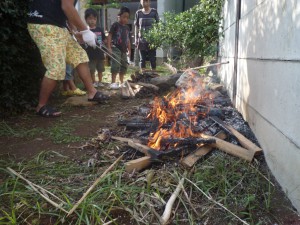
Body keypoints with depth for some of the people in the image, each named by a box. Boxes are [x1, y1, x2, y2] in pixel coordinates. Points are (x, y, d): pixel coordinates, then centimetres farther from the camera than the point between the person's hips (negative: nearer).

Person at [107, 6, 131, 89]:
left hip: (123, 50, 7)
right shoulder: (115, 25, -5)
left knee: (124, 66, 12)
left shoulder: (127, 28, 15)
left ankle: (121, 82, 23)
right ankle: (113, 82, -8)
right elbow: (109, 36, -8)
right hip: (115, 48, -7)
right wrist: (109, 47, -15)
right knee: (116, 65, -14)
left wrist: (129, 50, 16)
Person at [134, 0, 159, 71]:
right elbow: (136, 27, 7)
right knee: (142, 58, 4)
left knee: (153, 58, 1)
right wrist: (136, 38, 2)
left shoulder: (154, 12, 1)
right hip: (142, 39, 1)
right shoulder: (138, 13, 3)